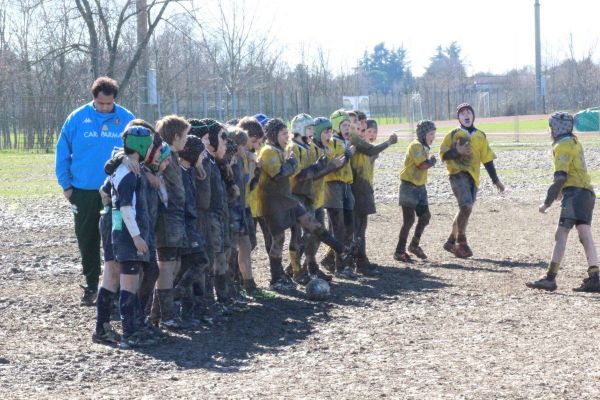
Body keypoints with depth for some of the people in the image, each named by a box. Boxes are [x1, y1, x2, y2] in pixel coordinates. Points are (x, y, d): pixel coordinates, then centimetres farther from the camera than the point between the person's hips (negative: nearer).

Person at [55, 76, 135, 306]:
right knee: (87, 240, 11)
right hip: (84, 192, 1)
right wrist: (66, 185, -1)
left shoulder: (127, 120, -4)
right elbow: (62, 152, 3)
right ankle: (91, 285, 24)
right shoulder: (78, 118, -3)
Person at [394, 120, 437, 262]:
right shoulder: (416, 146, -16)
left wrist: (430, 161, -11)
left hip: (420, 186, 9)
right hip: (409, 186, -9)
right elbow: (423, 165, -24)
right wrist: (432, 161, -7)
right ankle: (399, 251, 1)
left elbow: (425, 164, 8)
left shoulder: (424, 147, 14)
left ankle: (414, 245, 26)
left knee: (425, 216, 10)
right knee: (409, 219, -7)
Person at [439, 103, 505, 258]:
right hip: (458, 174, -5)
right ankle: (461, 243, -11)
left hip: (473, 177, 5)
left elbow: (487, 159, 16)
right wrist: (457, 151, -19)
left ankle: (451, 241, 25)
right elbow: (443, 154, -1)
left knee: (464, 210, 10)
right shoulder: (453, 134, 3)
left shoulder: (480, 136, 14)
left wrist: (495, 180, 14)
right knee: (466, 206, -20)